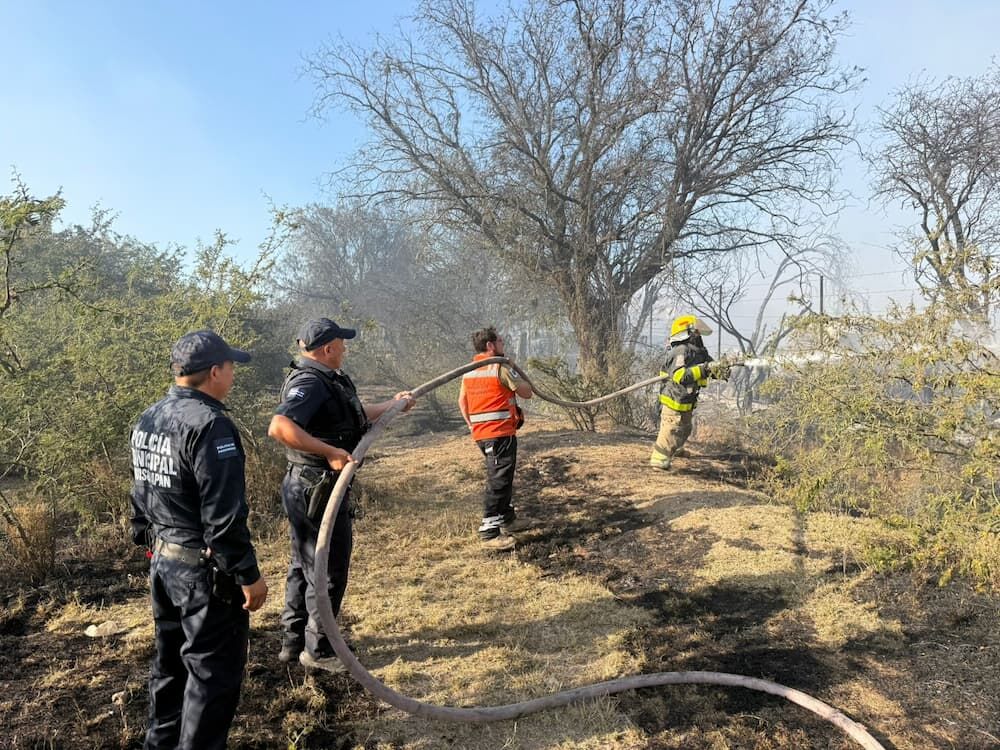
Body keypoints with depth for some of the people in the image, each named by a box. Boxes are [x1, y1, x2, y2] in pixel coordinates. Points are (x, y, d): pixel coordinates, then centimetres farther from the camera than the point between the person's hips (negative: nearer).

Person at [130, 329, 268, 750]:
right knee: (213, 672, 5)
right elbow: (223, 515, -25)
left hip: (163, 563, 10)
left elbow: (141, 494, 16)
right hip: (205, 571, -9)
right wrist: (248, 574, -18)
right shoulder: (209, 425, -23)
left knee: (170, 661, 24)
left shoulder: (148, 420, 6)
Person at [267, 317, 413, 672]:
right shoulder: (309, 383, -21)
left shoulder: (329, 380, 12)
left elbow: (355, 415, 27)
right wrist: (330, 451, -36)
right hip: (318, 491, -11)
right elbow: (279, 427, -37)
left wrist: (392, 404, 32)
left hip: (308, 490, 11)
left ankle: (293, 642, 35)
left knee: (303, 566, 20)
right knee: (328, 572, 3)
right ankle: (317, 650, 20)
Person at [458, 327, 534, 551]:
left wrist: (471, 424, 21)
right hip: (501, 433, -9)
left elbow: (462, 401, 18)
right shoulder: (500, 368, -12)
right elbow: (527, 392, -5)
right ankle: (489, 533, -9)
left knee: (501, 477, 21)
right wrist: (514, 370, 8)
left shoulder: (468, 371, 11)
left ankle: (507, 519, 33)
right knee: (499, 481, -7)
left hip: (481, 433, 9)